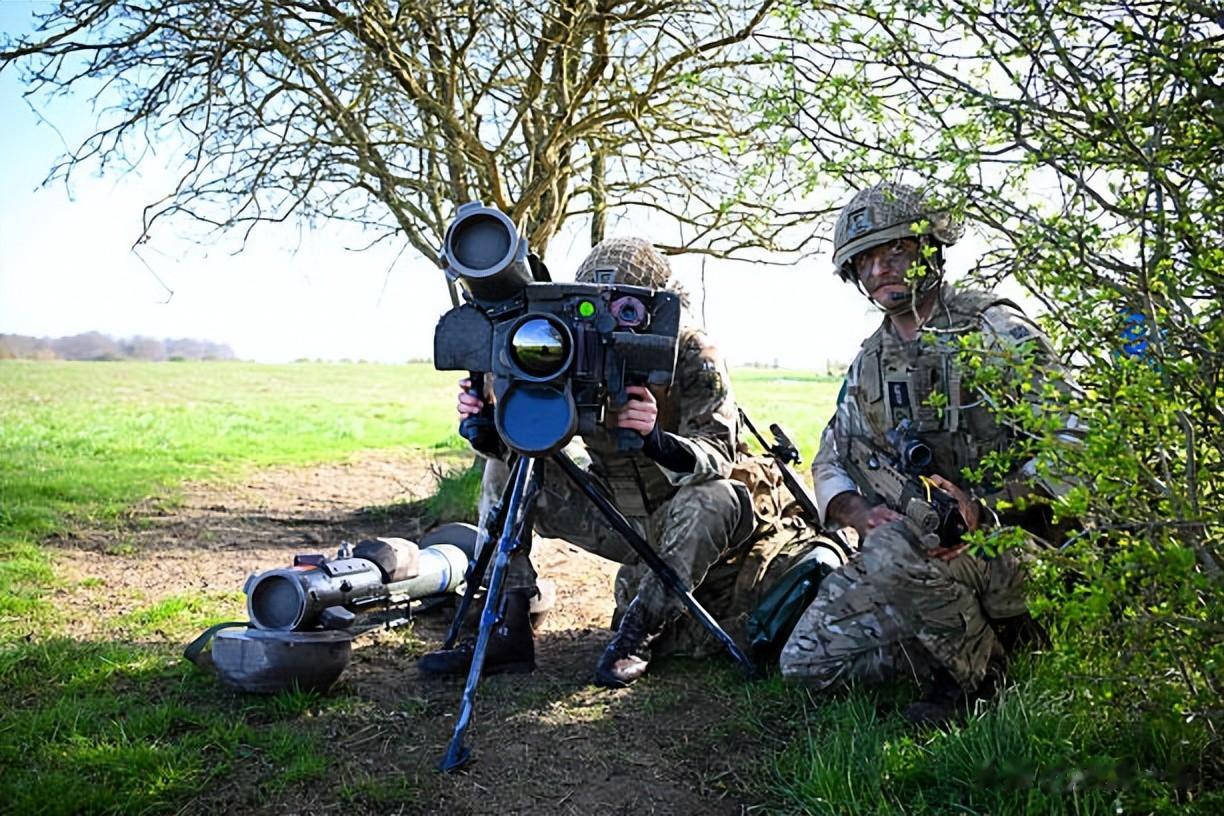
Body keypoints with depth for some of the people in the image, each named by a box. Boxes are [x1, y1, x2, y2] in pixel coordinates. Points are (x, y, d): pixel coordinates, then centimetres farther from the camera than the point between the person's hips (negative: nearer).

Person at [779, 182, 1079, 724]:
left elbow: (1069, 440, -14)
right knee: (806, 660, -5)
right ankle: (956, 639, 10)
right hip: (897, 542, 6)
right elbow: (830, 464, 13)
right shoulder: (869, 363, 14)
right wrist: (862, 513, -10)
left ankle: (984, 669, -11)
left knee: (897, 552, -38)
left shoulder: (994, 330, -6)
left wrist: (988, 507, -27)